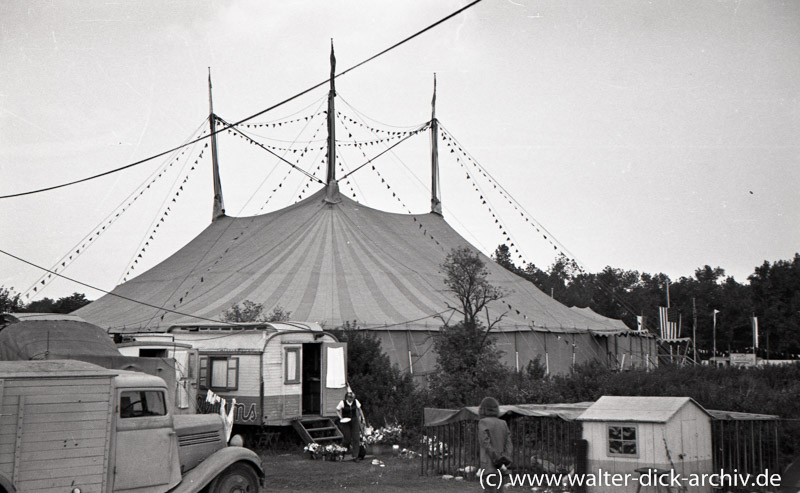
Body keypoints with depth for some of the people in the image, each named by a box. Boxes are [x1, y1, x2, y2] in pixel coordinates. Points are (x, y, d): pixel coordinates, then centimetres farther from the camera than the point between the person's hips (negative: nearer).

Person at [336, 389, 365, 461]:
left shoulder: (356, 401, -3)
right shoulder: (342, 402, -13)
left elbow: (359, 409, 12)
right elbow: (337, 411, -2)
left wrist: (363, 418, 10)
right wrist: (341, 418, -14)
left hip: (354, 421, 3)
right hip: (345, 422, -3)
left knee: (356, 438, -6)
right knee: (348, 439, -4)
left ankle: (355, 456, -2)